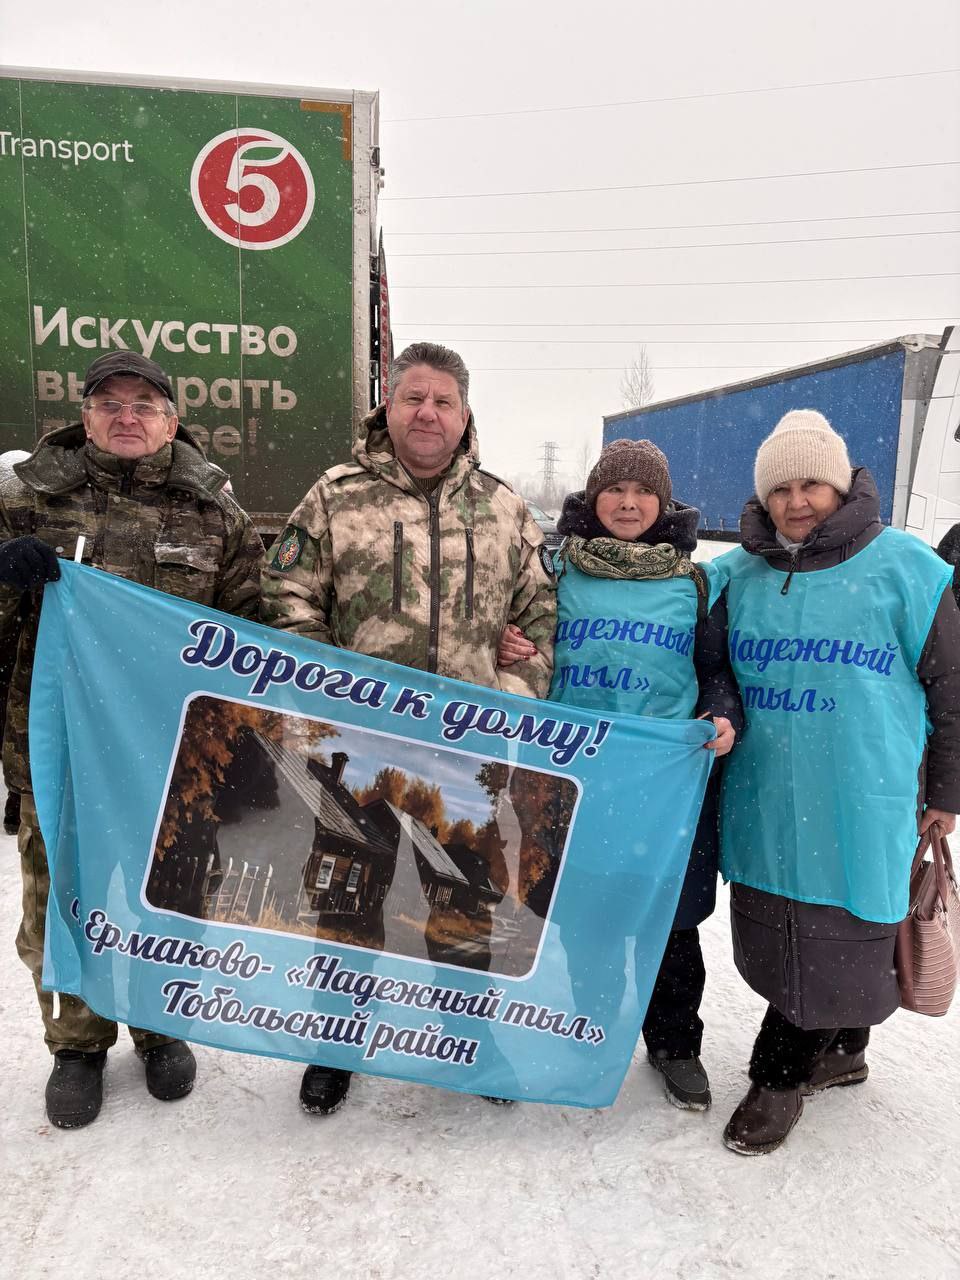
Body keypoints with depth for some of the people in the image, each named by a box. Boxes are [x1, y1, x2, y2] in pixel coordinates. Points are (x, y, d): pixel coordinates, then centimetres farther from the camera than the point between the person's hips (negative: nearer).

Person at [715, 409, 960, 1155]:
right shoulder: (738, 575, 5)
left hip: (862, 807, -4)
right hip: (764, 804, 4)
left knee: (839, 941, 5)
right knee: (773, 944, 15)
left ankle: (782, 1077, 27)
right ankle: (838, 1056, 40)